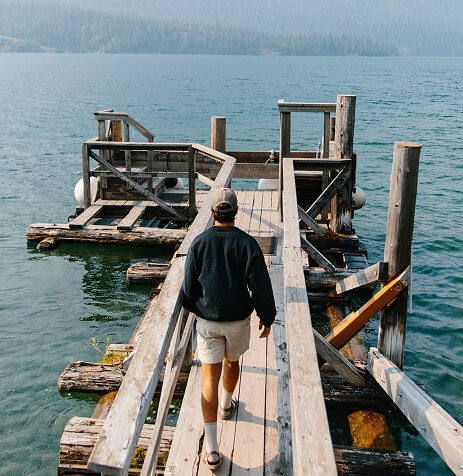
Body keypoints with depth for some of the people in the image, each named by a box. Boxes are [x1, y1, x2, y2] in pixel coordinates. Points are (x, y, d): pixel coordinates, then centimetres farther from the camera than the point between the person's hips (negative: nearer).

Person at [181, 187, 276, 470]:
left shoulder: (199, 243, -12)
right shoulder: (248, 244, -15)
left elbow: (189, 285, -3)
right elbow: (261, 287, -14)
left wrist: (192, 307, 17)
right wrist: (267, 318, 0)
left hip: (207, 321, 0)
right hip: (238, 321, 1)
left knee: (210, 379, 2)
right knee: (232, 362, 27)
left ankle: (212, 449, 1)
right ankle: (227, 407, 55)